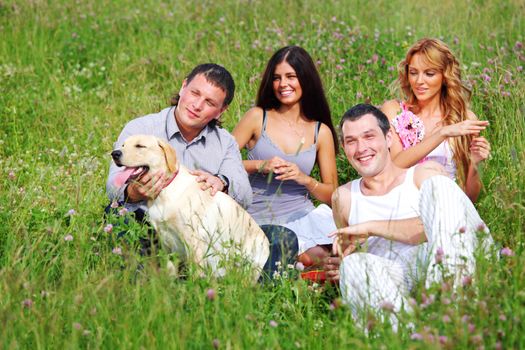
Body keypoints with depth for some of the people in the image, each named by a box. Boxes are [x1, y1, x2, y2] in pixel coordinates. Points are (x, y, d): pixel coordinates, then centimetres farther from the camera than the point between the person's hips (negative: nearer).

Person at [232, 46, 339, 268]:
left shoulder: (321, 132, 8)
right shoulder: (258, 117, 4)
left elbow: (333, 195, 9)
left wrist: (305, 179, -10)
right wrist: (260, 165, -14)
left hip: (301, 216, 3)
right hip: (260, 219, -3)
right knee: (310, 258, -30)